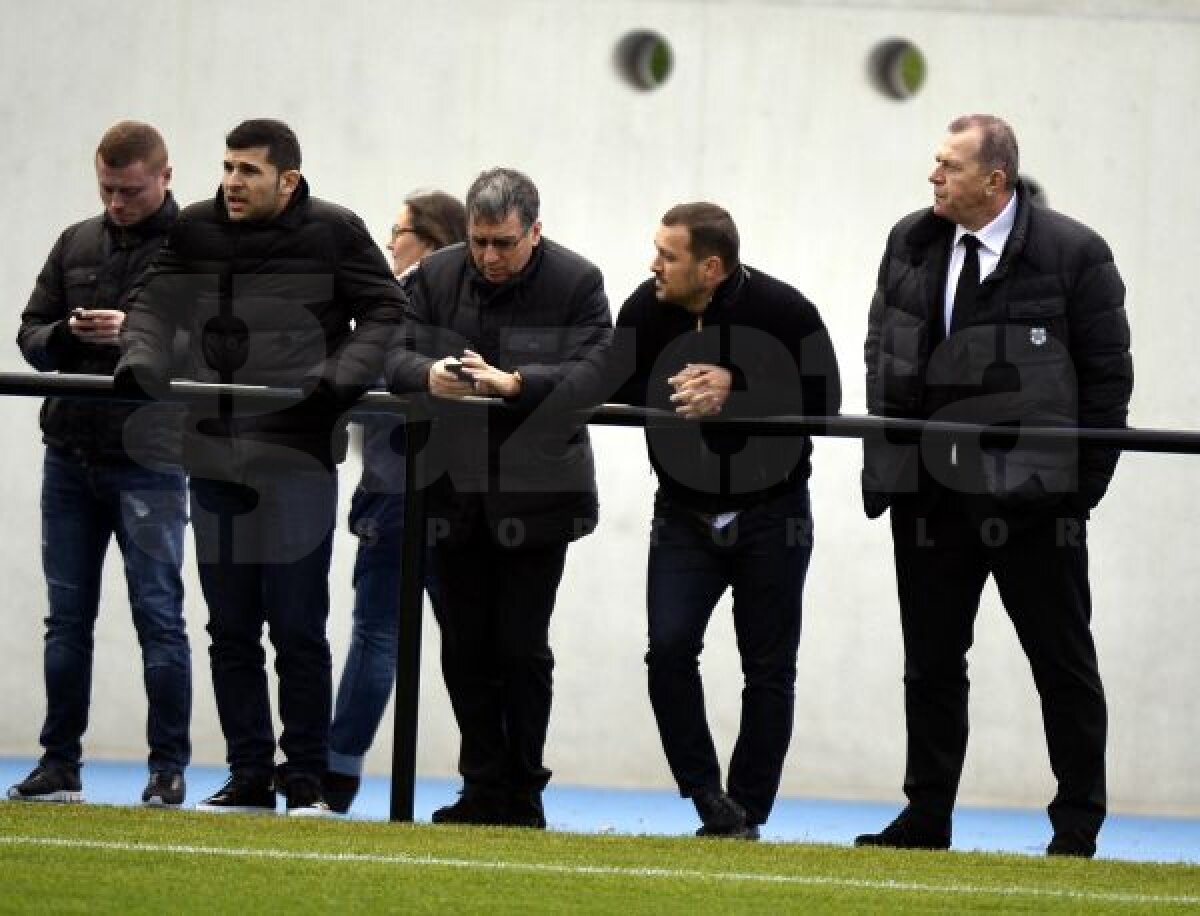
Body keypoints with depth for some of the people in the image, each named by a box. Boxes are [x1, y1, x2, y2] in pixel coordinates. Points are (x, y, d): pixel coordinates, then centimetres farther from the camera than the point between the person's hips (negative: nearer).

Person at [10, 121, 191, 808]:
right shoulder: (76, 244, 13)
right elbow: (31, 334, 13)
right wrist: (68, 334, -8)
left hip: (149, 460, -5)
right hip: (70, 455, 5)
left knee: (159, 617, -2)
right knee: (69, 618, 8)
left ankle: (169, 769, 2)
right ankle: (60, 764, 13)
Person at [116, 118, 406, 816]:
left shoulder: (334, 233, -4)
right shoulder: (196, 231, 6)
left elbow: (386, 312, 2)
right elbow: (158, 303, 10)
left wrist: (343, 376, -13)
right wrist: (140, 361, -10)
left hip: (298, 459, -4)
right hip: (216, 457, 4)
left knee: (298, 628, -2)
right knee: (231, 630, 8)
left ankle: (306, 779, 6)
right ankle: (249, 777, 15)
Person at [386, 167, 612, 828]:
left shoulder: (576, 283, -4)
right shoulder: (436, 276, 6)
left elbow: (591, 372, -15)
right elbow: (392, 355, 2)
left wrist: (513, 384, -29)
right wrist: (427, 373, -21)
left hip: (534, 494, -4)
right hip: (456, 493, 4)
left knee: (521, 648, -4)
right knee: (464, 649, 6)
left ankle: (522, 793, 6)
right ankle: (484, 791, 13)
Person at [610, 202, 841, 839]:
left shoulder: (783, 312, -16)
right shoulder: (646, 309, -6)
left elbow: (823, 402, -17)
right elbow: (615, 392, -6)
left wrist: (735, 390, -27)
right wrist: (678, 393, -24)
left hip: (771, 510, -2)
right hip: (685, 511, 2)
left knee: (768, 667, 3)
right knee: (669, 649, -13)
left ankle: (746, 815, 13)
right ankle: (709, 801, -1)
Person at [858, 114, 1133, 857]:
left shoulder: (1072, 254, -8)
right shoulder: (910, 244, 7)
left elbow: (1108, 372, -4)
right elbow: (882, 350, 16)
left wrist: (1085, 482, -7)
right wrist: (888, 460, 8)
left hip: (1033, 493, -5)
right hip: (930, 493, 5)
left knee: (1063, 661, 3)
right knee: (931, 660, 9)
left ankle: (1078, 824, 10)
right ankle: (927, 817, 17)